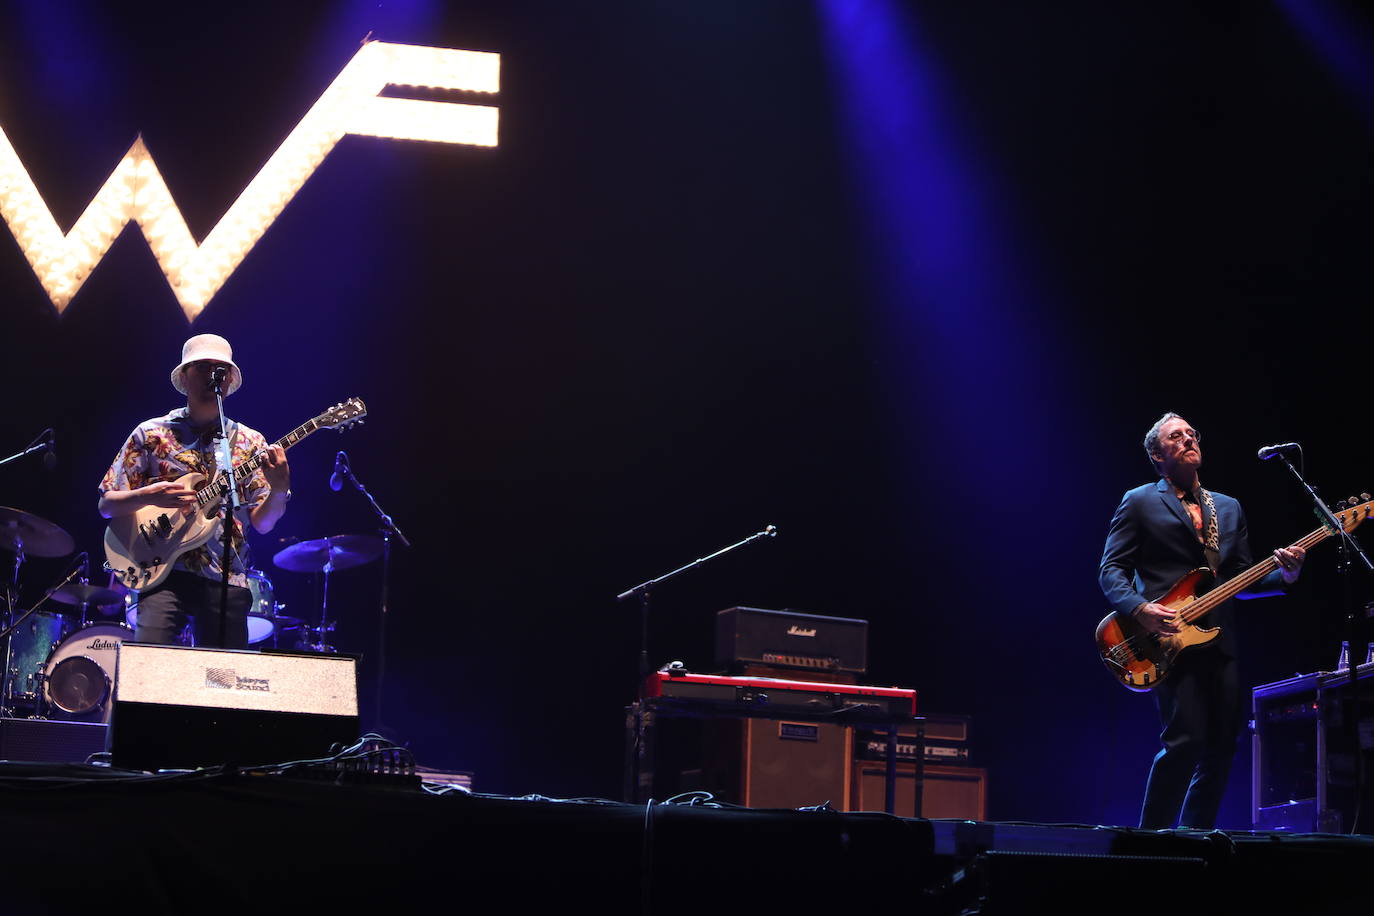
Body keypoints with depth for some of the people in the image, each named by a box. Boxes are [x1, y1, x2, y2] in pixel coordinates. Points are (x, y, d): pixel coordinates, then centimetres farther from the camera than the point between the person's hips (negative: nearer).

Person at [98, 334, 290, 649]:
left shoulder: (250, 442, 11)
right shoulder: (151, 434, 7)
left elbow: (262, 522, 5)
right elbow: (107, 505, 6)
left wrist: (279, 490, -16)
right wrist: (148, 496, -14)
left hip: (226, 579, 2)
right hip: (166, 573, -2)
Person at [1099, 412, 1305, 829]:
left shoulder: (1228, 508, 22)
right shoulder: (1140, 503, 5)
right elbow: (1111, 570, -1)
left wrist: (1283, 576, 0)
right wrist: (1139, 608, -19)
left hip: (1220, 644, 6)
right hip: (1170, 641, -6)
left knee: (1221, 748, 3)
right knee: (1185, 740, -17)